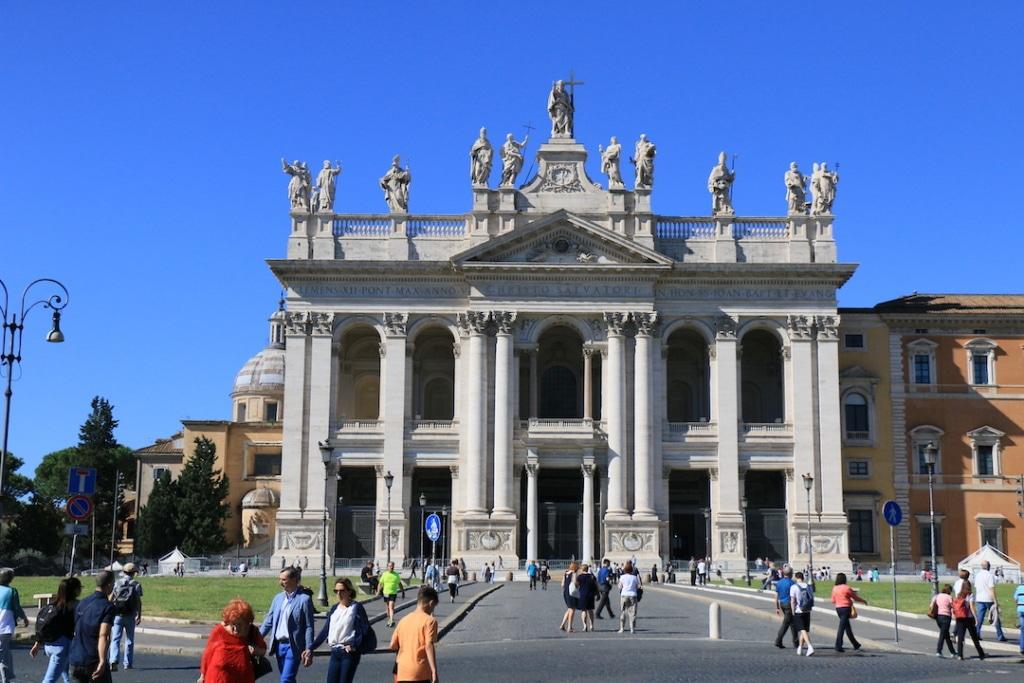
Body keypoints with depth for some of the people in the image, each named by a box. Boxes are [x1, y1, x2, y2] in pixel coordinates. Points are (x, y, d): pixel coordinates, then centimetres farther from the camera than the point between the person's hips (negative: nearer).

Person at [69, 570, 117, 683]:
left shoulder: (82, 603, 9)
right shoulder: (107, 607, -12)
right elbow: (103, 636, -24)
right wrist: (102, 661, -31)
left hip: (75, 660, 6)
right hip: (93, 661, -6)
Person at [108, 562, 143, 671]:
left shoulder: (117, 583, 2)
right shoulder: (136, 585, -2)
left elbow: (111, 599, 1)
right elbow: (139, 602, -6)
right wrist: (139, 616, 0)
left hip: (117, 616, 1)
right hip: (130, 616, -1)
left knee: (115, 639, 1)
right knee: (129, 640, 12)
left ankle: (113, 661, -18)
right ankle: (128, 664, 15)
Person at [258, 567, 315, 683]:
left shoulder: (304, 599, -8)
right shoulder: (278, 598, 10)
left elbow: (309, 627, -9)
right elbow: (268, 621, 11)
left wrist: (308, 650, -13)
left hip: (293, 646, -6)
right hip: (279, 645, 6)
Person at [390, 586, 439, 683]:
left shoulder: (403, 620, 11)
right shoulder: (429, 620, -7)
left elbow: (393, 646, 11)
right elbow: (429, 646, -18)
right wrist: (434, 671, -22)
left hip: (402, 672, 5)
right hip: (420, 673, -5)